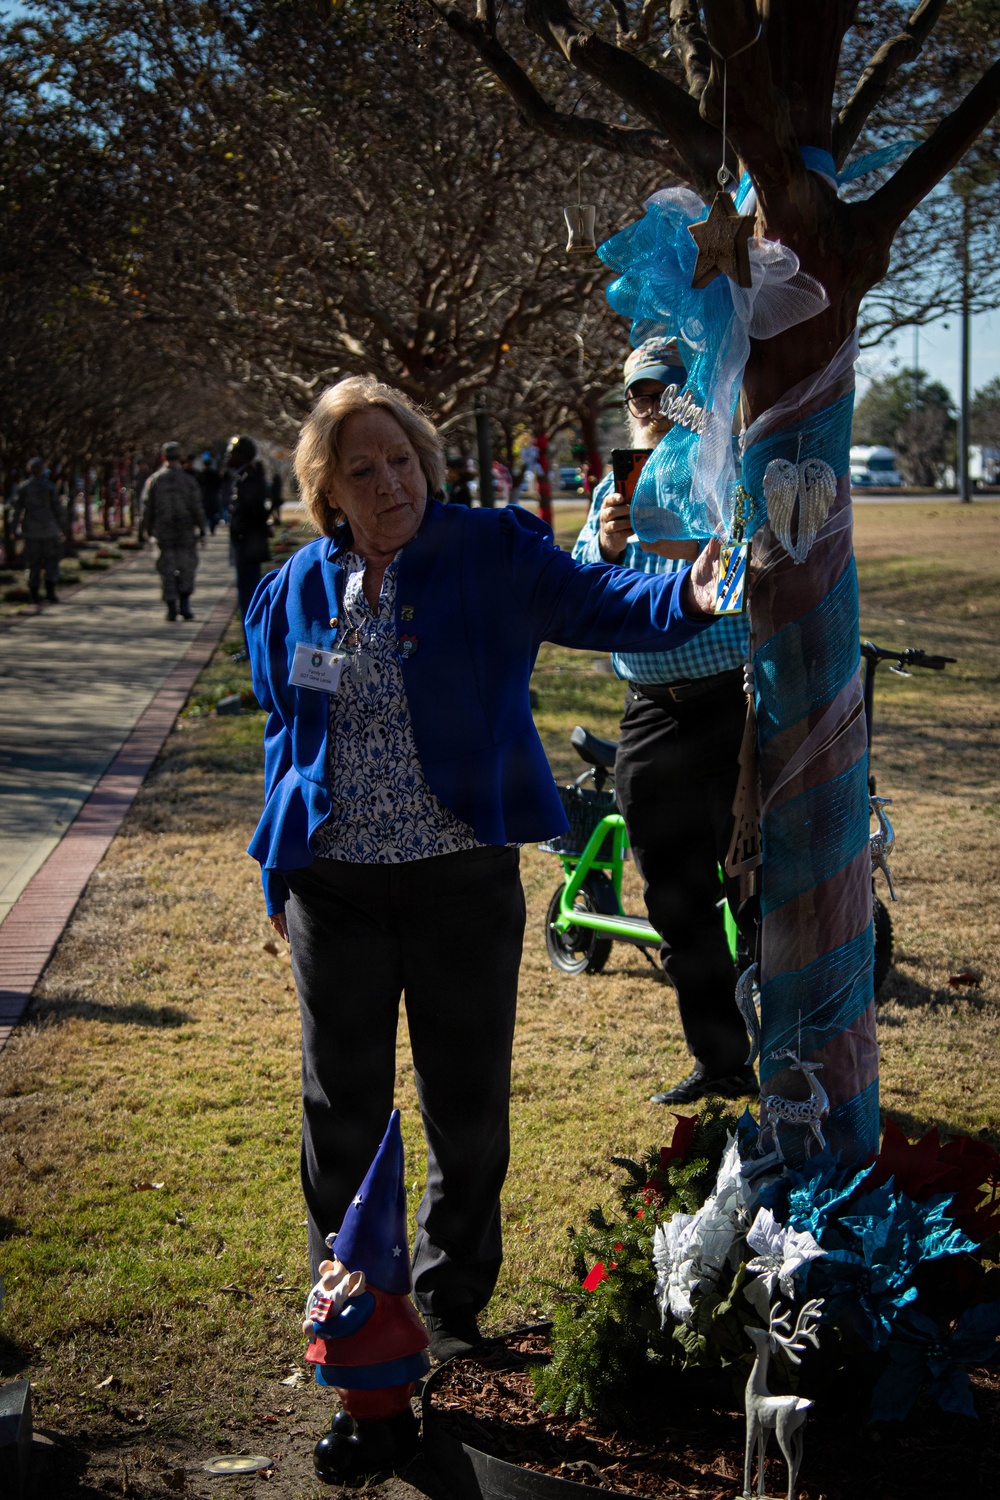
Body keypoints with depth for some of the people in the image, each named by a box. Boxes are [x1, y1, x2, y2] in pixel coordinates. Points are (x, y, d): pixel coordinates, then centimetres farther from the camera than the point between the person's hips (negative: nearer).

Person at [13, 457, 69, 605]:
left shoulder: (22, 488, -1)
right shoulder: (49, 487, -7)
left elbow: (17, 509, 0)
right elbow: (59, 510, -5)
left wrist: (15, 528, 10)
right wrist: (66, 529, 3)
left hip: (31, 532, 2)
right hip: (49, 530, -2)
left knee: (34, 565, 11)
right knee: (51, 561, 6)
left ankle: (34, 595, 11)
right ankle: (50, 593, -8)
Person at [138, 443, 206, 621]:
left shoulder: (153, 480, 0)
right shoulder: (188, 480, -3)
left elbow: (147, 509, 1)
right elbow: (197, 508, -4)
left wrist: (143, 534, 6)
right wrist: (201, 531, 2)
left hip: (163, 533, 1)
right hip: (186, 533, -1)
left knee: (167, 571, 6)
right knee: (187, 568, 11)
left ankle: (171, 608, 2)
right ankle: (184, 605, 0)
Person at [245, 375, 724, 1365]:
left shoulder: (492, 554, -4)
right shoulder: (297, 592, 5)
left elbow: (597, 604, -16)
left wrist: (686, 596, -37)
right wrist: (277, 874, 14)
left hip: (464, 876, -2)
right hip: (335, 886, 2)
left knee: (468, 1108, 8)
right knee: (343, 1106, 12)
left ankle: (451, 1303, 28)